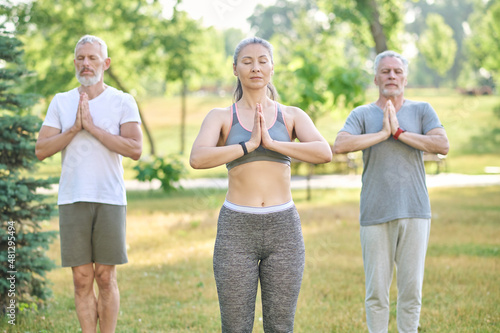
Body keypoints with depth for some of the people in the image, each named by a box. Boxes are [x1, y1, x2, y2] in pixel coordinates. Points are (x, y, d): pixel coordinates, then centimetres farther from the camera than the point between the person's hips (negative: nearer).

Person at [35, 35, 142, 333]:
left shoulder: (123, 102, 2)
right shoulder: (61, 102, 9)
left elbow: (135, 150, -10)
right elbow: (41, 150, 3)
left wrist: (92, 127, -13)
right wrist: (74, 128, -9)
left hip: (110, 199, -2)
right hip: (72, 199, 2)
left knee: (106, 278, 2)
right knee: (82, 279, 3)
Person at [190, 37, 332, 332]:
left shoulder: (292, 116, 8)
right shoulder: (221, 117, 5)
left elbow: (325, 153, -11)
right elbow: (197, 159, -14)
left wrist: (271, 142, -15)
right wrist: (249, 145, -15)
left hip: (284, 229, 1)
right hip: (236, 229, -1)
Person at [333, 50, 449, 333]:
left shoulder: (422, 111, 9)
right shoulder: (362, 115, 7)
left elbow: (443, 146, -7)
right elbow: (340, 146, -11)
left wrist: (399, 132, -9)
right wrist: (382, 134, -11)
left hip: (415, 212, 1)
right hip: (375, 214, 0)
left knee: (411, 288, 1)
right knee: (377, 291, 1)